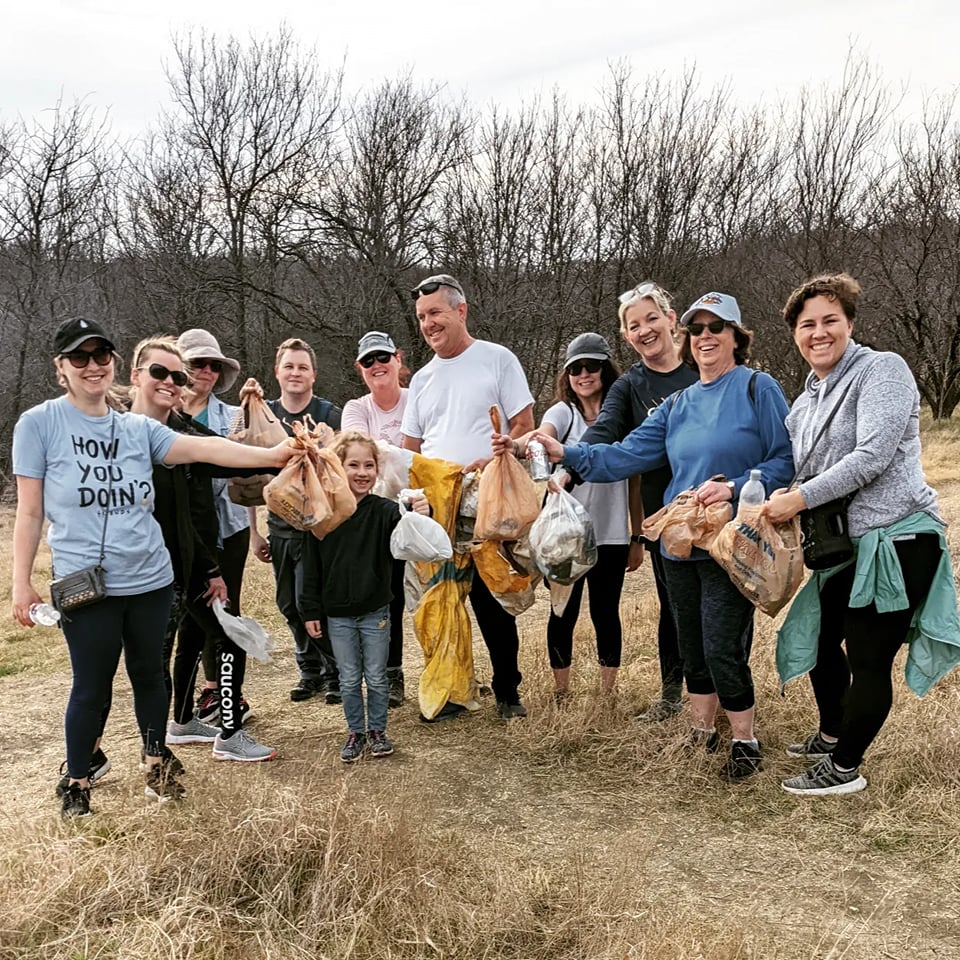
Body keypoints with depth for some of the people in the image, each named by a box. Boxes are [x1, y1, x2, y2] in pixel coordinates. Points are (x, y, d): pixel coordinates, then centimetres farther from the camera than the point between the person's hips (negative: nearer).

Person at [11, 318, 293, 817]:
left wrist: (269, 455, -21)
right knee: (92, 686, 5)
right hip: (86, 585, -3)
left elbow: (201, 448, -8)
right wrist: (21, 582, -2)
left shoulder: (138, 428, 5)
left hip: (149, 579, 3)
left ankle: (156, 767, 31)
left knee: (149, 673, 14)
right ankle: (77, 782, 24)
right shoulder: (38, 424, -3)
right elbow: (29, 512, -1)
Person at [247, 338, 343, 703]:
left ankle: (335, 672, 11)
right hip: (279, 527, 4)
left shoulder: (329, 414, -4)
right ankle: (310, 670, 28)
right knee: (289, 605, 10)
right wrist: (253, 531, 7)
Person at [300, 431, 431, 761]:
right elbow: (311, 565, -1)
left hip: (375, 612, -1)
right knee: (349, 680, 13)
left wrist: (420, 515, -50)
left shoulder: (384, 510, -10)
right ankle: (356, 732, 30)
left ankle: (377, 730, 30)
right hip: (338, 615, 1)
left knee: (377, 678, 12)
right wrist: (310, 610, -1)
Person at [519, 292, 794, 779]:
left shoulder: (758, 388, -3)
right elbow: (626, 455, 6)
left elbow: (784, 460, -7)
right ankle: (701, 734, 31)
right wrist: (564, 452, -5)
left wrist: (734, 489, -21)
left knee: (722, 648, -6)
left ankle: (745, 741, 15)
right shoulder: (677, 405, 13)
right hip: (680, 544, 6)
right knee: (692, 647, 14)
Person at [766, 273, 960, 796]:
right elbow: (794, 475, 13)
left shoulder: (881, 369, -11)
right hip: (846, 543, 9)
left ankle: (845, 768, 17)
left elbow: (873, 456, -21)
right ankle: (830, 735, 42)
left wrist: (801, 498, -19)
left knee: (869, 660, 0)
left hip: (896, 540, -9)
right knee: (819, 638, 20)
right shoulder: (804, 404, 13)